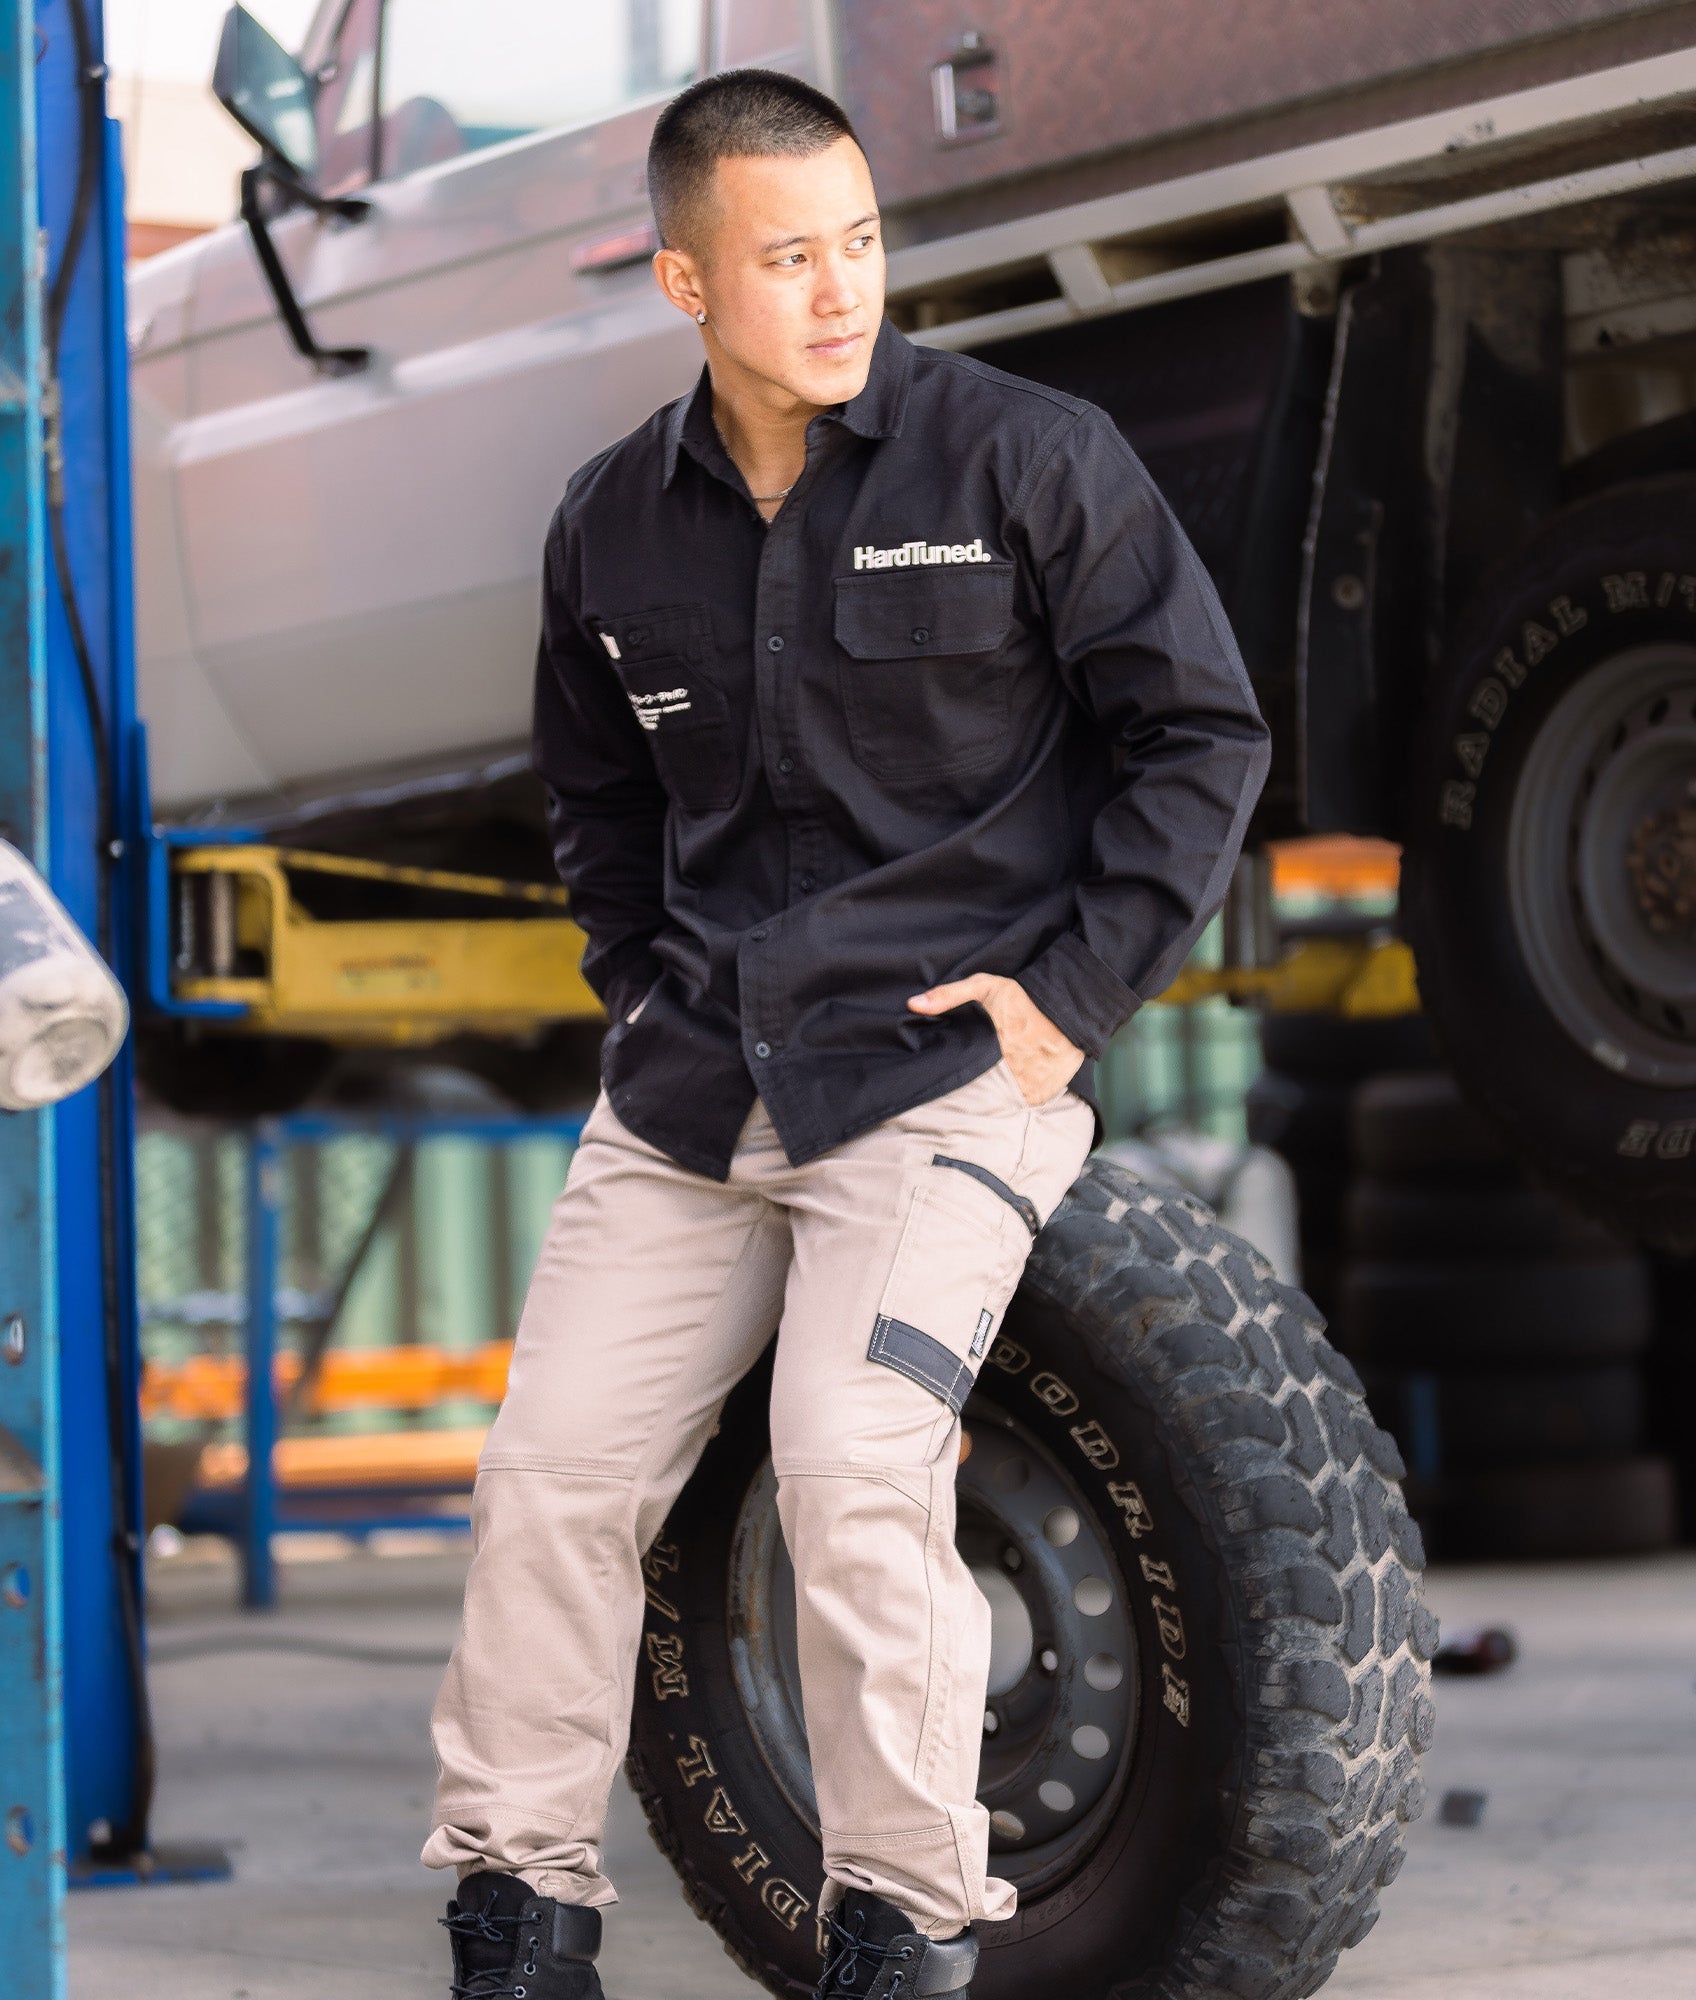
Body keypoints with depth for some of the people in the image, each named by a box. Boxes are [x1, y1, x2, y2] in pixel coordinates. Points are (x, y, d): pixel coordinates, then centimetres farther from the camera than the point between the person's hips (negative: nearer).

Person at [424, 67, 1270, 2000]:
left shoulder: (1028, 458, -6)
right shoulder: (612, 525, 7)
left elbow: (1202, 734, -2)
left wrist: (1074, 992, -7)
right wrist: (643, 988, 12)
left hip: (948, 1069, -5)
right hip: (693, 1088, 5)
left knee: (855, 1470, -20)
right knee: (553, 1468, 1)